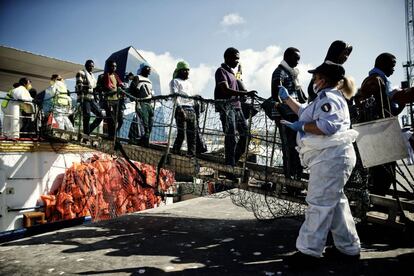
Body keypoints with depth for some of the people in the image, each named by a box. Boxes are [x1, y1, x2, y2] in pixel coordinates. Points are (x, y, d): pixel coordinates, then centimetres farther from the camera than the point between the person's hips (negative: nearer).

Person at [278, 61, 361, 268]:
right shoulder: (326, 98, 25)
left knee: (319, 203, -9)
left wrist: (301, 126, -13)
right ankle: (348, 248, 26)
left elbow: (327, 125, -24)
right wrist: (287, 98, 38)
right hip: (329, 158, 11)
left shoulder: (328, 97, -9)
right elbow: (304, 111, 36)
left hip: (331, 158, -11)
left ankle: (309, 251, -2)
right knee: (334, 202, 15)